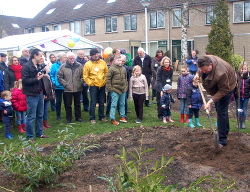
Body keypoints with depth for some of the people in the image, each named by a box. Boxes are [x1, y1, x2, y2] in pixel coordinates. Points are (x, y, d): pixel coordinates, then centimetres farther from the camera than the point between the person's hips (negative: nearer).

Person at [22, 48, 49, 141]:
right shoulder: (26, 66, -11)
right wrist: (37, 79, -19)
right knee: (31, 117, -2)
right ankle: (30, 136, 8)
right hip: (32, 95, -8)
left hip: (40, 94, 8)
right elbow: (25, 80, -18)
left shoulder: (38, 66, 13)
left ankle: (39, 133, 28)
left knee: (40, 116, 16)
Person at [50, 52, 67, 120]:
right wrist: (54, 83, -8)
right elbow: (51, 75, 0)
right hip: (58, 86, -1)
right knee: (58, 101, 6)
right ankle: (58, 115, 18)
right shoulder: (55, 65, -3)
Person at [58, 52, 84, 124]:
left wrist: (80, 83, -6)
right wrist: (65, 84, -9)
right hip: (67, 89, -2)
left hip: (78, 89, 2)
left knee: (77, 104, 14)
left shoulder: (79, 66, 2)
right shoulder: (63, 67, -3)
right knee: (68, 105, 7)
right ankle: (68, 118, 18)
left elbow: (82, 76, 6)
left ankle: (78, 117, 26)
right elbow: (60, 77, -3)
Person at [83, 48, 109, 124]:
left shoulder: (103, 62, 4)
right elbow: (85, 76, -3)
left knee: (102, 103, 12)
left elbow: (106, 73, 12)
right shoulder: (88, 64, -6)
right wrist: (90, 83, -7)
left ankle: (102, 117, 24)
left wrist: (104, 81, 4)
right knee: (93, 103, -1)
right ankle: (92, 118, 8)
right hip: (93, 86, -3)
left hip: (102, 86, 4)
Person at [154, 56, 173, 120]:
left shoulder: (171, 69, -5)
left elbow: (171, 79, 1)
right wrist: (161, 90, -21)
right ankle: (160, 115, 14)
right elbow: (158, 80, -16)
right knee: (160, 102, 4)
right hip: (159, 88, -3)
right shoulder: (160, 69, -15)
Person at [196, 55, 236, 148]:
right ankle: (225, 130, 41)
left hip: (227, 86, -8)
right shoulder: (205, 60, -23)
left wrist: (211, 101, -38)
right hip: (216, 86, 8)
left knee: (221, 112, -13)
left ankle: (222, 141, -9)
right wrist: (198, 74, -13)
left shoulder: (220, 73, -45)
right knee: (218, 109, 20)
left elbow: (223, 90, -33)